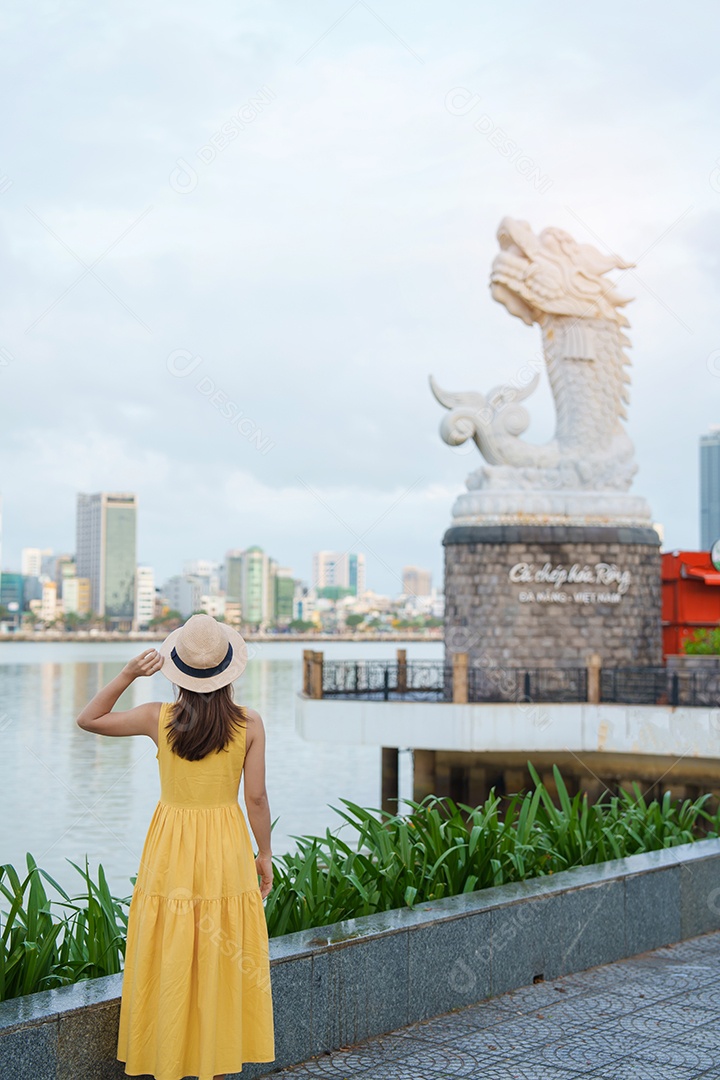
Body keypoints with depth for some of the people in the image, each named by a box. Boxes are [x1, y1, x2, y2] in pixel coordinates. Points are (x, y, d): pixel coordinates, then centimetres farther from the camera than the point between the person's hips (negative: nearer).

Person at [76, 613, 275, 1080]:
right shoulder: (249, 723, -9)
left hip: (171, 851, 0)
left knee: (169, 962, 10)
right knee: (222, 965, 11)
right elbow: (256, 798, -6)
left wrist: (128, 674, -1)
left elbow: (89, 719, 5)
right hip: (226, 849, 0)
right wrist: (265, 854, 6)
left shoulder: (159, 718, -9)